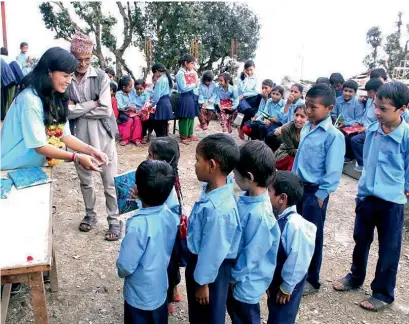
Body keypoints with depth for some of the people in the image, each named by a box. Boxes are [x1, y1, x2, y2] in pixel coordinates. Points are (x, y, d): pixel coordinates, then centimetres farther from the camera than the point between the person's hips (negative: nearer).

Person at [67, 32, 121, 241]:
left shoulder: (101, 77, -6)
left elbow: (106, 110, -13)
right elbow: (66, 112, -13)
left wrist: (78, 108, -10)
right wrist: (93, 103, -13)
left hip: (102, 135, -2)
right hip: (79, 137, 2)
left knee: (110, 181, 3)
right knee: (85, 180, 18)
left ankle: (114, 221, 17)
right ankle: (90, 214, 38)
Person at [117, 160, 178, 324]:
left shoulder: (138, 225, -32)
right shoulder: (169, 215, -11)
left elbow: (125, 266, -24)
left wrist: (122, 271, -3)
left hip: (140, 297, -5)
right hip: (160, 290, 6)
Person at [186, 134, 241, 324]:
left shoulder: (217, 209, -37)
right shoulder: (213, 188, -9)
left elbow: (213, 250, -25)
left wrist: (203, 282, -12)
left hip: (210, 268, -8)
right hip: (200, 260, 8)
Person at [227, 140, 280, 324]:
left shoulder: (259, 214, -35)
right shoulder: (248, 198, -9)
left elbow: (251, 255, -26)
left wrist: (235, 277, -11)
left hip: (247, 281, -7)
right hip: (236, 271, 7)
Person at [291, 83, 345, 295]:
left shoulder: (334, 136, -18)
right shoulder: (306, 128, 3)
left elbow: (333, 171, -18)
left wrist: (320, 195, -16)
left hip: (315, 191, -7)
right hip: (297, 186, 7)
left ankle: (311, 280, 26)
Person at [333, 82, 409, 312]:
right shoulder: (372, 130, -2)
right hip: (366, 195, 5)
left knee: (389, 249, 10)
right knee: (361, 240, 20)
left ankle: (384, 293, 28)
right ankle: (356, 276, 42)